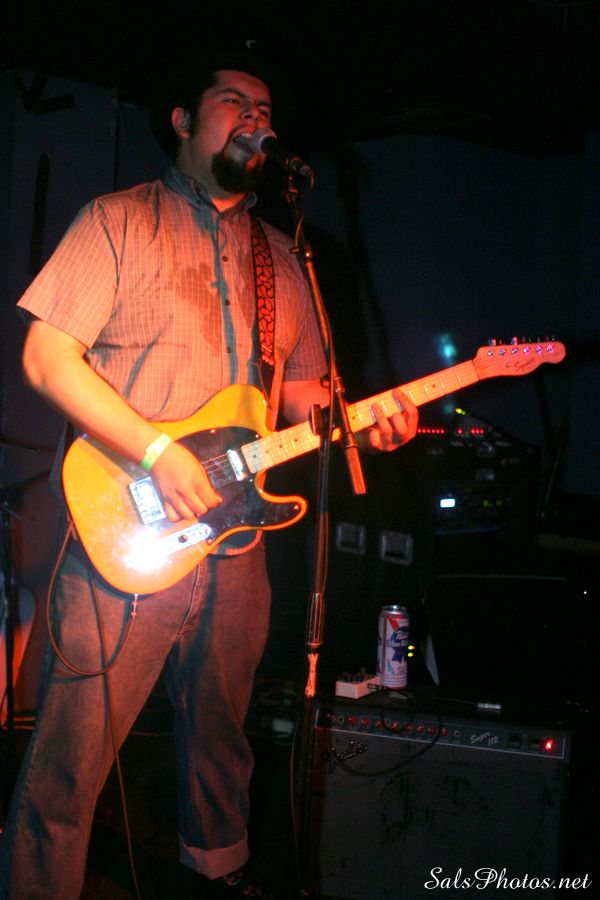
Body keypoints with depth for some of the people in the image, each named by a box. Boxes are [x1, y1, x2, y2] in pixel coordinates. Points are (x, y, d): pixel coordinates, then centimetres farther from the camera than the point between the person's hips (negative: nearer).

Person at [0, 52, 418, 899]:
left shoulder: (281, 256, 16)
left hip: (237, 540, 6)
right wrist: (159, 451, -18)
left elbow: (302, 386, 18)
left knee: (220, 732, 22)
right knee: (71, 756, -4)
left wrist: (364, 418, -4)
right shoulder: (120, 220, -1)